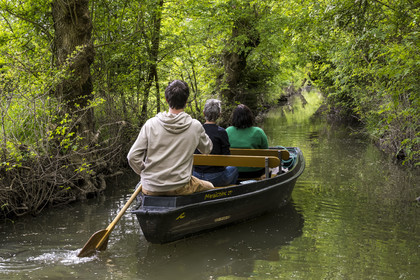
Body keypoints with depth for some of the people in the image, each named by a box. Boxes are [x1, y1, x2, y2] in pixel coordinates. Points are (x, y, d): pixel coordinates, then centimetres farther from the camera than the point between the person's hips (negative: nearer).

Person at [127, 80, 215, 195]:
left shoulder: (151, 124, -8)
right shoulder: (195, 126, -8)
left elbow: (133, 157, -8)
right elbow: (207, 149, 12)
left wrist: (144, 173, 9)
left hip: (151, 189, 2)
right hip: (180, 188, -2)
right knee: (209, 187, 26)